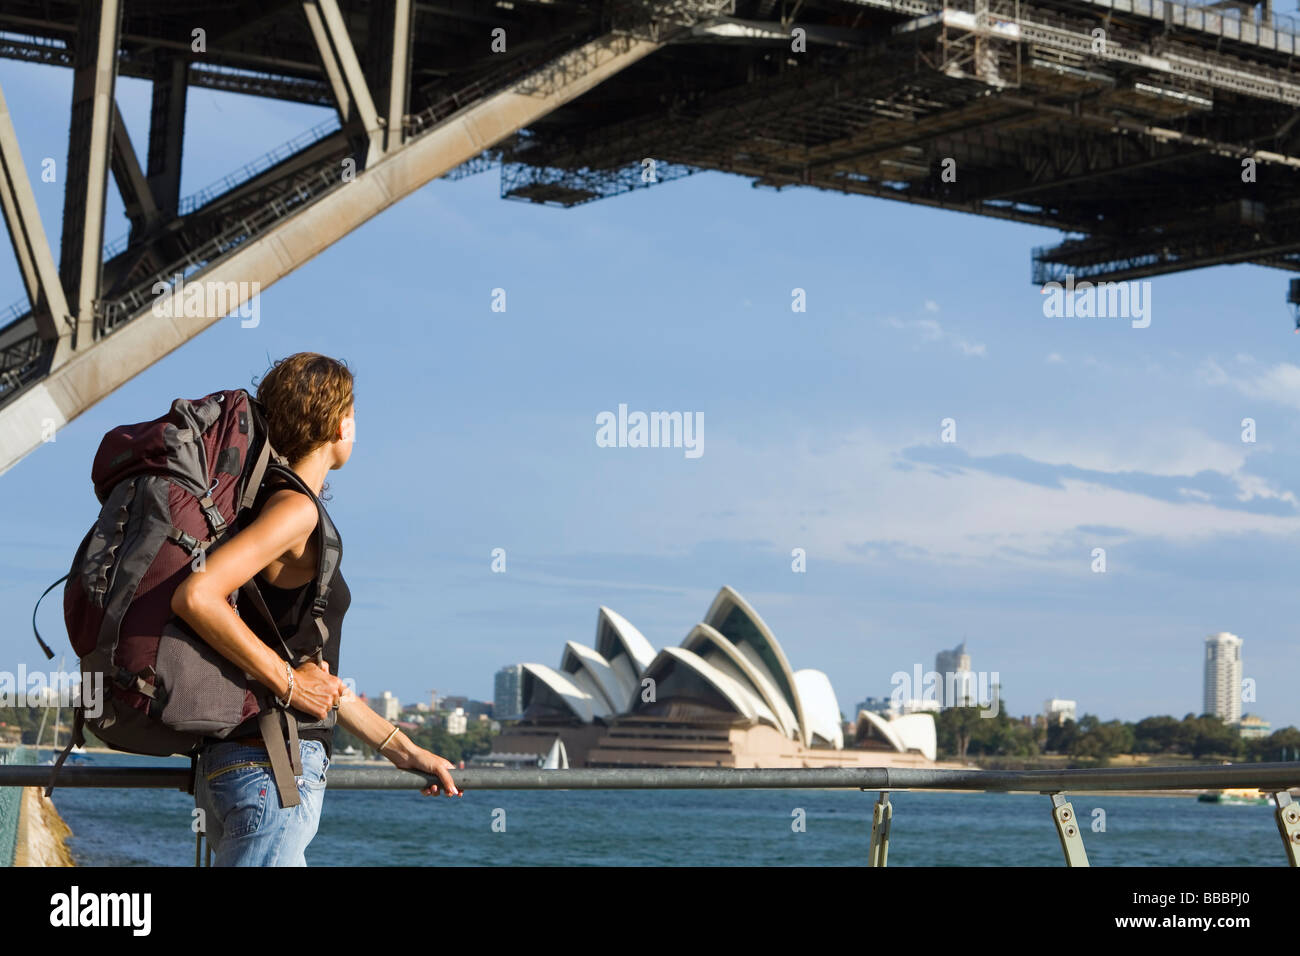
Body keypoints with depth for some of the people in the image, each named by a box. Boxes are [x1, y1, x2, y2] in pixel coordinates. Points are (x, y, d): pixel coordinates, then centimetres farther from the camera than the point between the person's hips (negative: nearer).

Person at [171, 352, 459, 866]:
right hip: (270, 765, -10)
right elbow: (195, 597, -27)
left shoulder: (275, 504, 18)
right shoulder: (294, 507, -10)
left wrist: (403, 750, 26)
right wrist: (287, 682, -18)